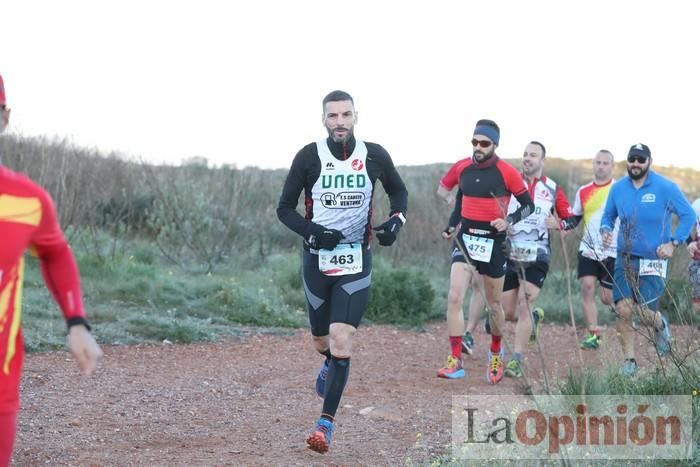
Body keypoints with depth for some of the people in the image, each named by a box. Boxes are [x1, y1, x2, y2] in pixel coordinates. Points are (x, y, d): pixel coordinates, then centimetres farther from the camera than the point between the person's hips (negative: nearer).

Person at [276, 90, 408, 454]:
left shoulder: (374, 156, -2)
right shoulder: (309, 157, -7)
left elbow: (398, 191, 17)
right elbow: (284, 208, -1)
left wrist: (396, 220, -3)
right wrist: (312, 232, -18)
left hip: (356, 262, -1)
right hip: (317, 259, 1)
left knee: (341, 341, -13)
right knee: (322, 341, 13)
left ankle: (326, 423, -7)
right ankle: (330, 363, 51)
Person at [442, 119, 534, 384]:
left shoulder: (507, 173, -10)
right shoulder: (463, 168, 3)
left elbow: (528, 205, -1)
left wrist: (509, 221, -17)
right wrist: (451, 226, 10)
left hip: (493, 243, -3)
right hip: (465, 239, 3)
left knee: (494, 304, 8)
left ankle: (496, 355, 30)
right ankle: (455, 359, -8)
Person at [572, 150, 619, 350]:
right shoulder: (583, 192, 9)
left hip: (613, 251, -3)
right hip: (588, 249, 3)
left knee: (607, 298, -3)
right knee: (587, 287, -11)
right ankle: (593, 334, -7)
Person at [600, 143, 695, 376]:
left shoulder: (666, 188, -8)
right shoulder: (618, 188, 3)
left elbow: (688, 216, -4)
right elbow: (608, 215, 16)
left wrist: (673, 244, -13)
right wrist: (606, 230, -6)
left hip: (654, 260, -3)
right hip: (625, 259, 3)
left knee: (645, 314, -9)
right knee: (623, 310, -8)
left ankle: (661, 325, 29)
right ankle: (629, 360, 8)